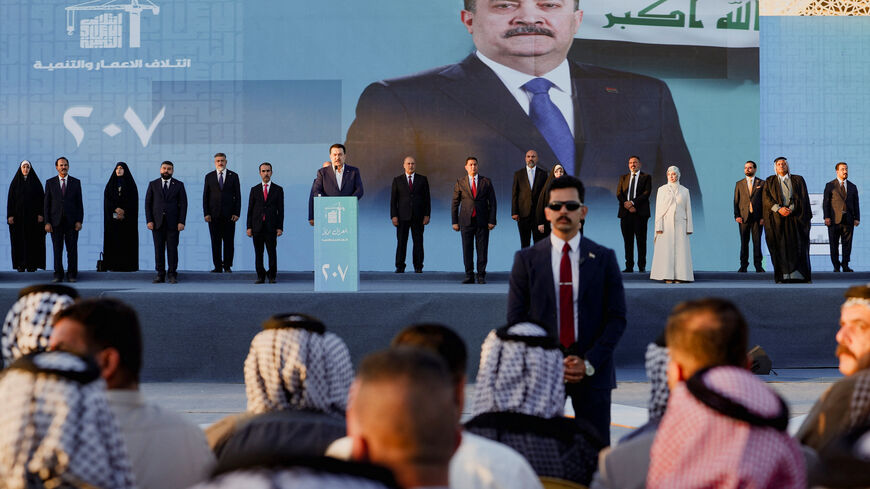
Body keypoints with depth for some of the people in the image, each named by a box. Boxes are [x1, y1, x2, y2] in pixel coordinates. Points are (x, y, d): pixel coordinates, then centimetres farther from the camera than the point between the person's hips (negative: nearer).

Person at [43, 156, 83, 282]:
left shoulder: (76, 182, 7)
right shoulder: (50, 182, 7)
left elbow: (79, 203, 5)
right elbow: (46, 204, 5)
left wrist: (79, 221, -4)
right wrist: (47, 222, -3)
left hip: (71, 221, 0)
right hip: (56, 222, 0)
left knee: (72, 249, 0)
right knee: (57, 249, 2)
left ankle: (72, 274, 6)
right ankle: (58, 274, 8)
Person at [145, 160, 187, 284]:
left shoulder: (179, 185, 6)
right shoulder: (153, 184, 9)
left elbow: (183, 204, 2)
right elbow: (148, 203, 6)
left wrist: (181, 222, -7)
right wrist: (149, 220, -4)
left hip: (173, 223, -1)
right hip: (157, 222, 1)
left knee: (172, 249, -2)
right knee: (159, 249, 1)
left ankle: (173, 275, 2)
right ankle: (160, 275, 5)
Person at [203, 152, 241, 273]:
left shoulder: (233, 176, 6)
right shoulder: (209, 176, 8)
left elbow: (237, 195, 4)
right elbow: (205, 196, 7)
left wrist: (237, 213, -4)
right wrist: (206, 213, -2)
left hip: (229, 214, 0)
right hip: (214, 214, 1)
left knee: (229, 241, 0)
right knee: (215, 241, 1)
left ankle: (227, 266, 9)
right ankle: (217, 266, 5)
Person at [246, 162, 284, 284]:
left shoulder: (278, 190, 7)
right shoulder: (254, 190, 11)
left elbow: (280, 210, 5)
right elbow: (250, 209, 9)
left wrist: (280, 227, -3)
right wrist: (248, 227, 2)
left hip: (271, 227, -2)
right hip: (257, 226, 2)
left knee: (272, 252, -4)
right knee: (258, 253, 2)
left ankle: (272, 276, 5)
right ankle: (260, 276, 9)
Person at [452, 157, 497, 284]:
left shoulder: (486, 182, 5)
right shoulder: (460, 183, 6)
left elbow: (492, 202, 4)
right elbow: (455, 204, 7)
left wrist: (492, 221, -4)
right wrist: (455, 222, 1)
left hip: (482, 221, 0)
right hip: (466, 221, 0)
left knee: (482, 249, 0)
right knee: (467, 249, 1)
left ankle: (481, 276, 6)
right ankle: (469, 276, 7)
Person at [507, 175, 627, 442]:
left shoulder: (603, 258, 6)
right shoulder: (526, 259, 6)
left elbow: (617, 318, 3)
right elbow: (516, 320, 4)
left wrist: (589, 364, -8)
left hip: (593, 371, 0)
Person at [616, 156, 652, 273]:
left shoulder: (646, 177, 8)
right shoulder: (623, 178, 17)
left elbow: (647, 193, -5)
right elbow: (619, 193, 6)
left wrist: (632, 203, -15)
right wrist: (627, 205, -11)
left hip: (640, 212, -3)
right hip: (625, 212, 3)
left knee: (641, 240, -3)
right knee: (628, 240, 2)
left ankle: (642, 266, 1)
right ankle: (629, 266, 4)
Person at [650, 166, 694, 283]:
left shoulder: (684, 191, 11)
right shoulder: (662, 190, 7)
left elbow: (688, 210, 10)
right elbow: (658, 209, 4)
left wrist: (689, 228, 3)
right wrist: (659, 226, -6)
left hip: (680, 224, 1)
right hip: (666, 223, -1)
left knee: (680, 250, -4)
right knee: (666, 250, -7)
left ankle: (679, 276, -1)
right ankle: (668, 277, -6)